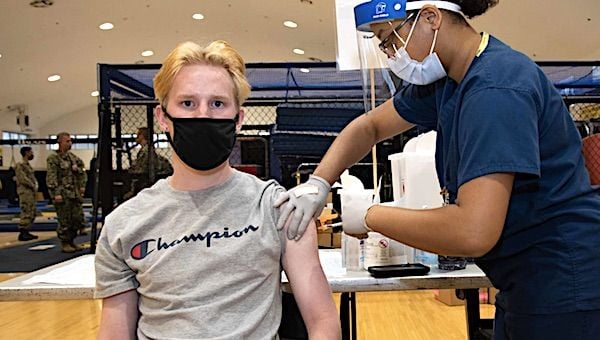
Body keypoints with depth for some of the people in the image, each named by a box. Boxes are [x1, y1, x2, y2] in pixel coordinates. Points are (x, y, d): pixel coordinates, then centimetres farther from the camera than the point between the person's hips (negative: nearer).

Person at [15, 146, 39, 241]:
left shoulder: (28, 165, 18)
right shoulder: (20, 165, -10)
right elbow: (23, 179, -18)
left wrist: (35, 185, 3)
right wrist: (33, 186, -10)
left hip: (31, 192, 10)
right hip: (25, 192, -10)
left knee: (32, 213, 11)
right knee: (26, 213, -10)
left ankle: (26, 232, 18)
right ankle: (22, 234, -6)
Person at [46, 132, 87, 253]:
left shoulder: (72, 157, 15)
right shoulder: (53, 158, -7)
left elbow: (82, 171, 22)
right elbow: (51, 177, -13)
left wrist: (82, 185, 9)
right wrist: (56, 193, -19)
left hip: (75, 193, 7)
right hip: (62, 195, -7)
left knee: (78, 218, 9)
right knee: (64, 221, -2)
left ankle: (71, 241, 23)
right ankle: (64, 244, 11)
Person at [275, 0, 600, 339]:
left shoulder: (496, 87, -26)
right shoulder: (444, 80, 2)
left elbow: (474, 232, -33)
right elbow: (370, 125, 12)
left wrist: (370, 216, -20)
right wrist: (318, 182, -4)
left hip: (563, 284, -8)